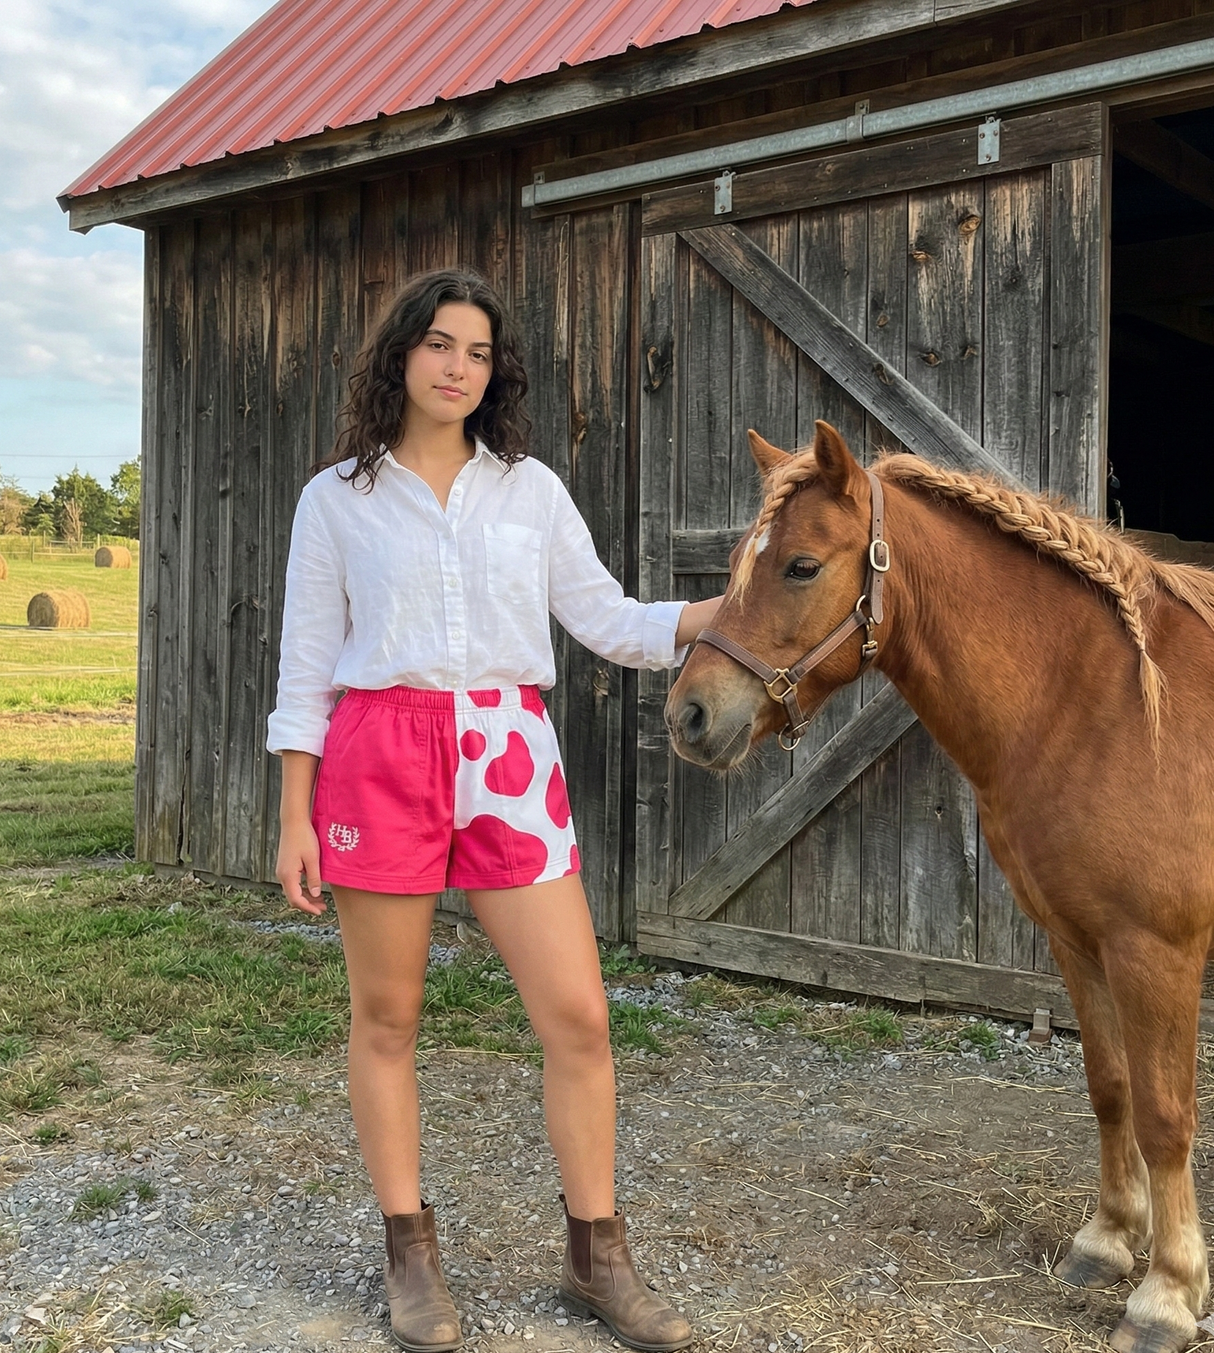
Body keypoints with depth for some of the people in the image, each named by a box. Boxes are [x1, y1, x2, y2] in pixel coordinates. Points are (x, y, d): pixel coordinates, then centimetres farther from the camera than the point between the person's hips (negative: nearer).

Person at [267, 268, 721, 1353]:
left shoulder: (531, 488, 10)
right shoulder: (339, 497, 4)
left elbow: (609, 621, 7)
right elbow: (307, 665, 4)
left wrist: (725, 613, -8)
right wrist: (295, 818, 0)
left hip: (509, 755, 2)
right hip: (379, 755, -1)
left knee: (579, 1016, -1)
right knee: (387, 1018, 7)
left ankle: (598, 1260, 16)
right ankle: (411, 1257, 25)